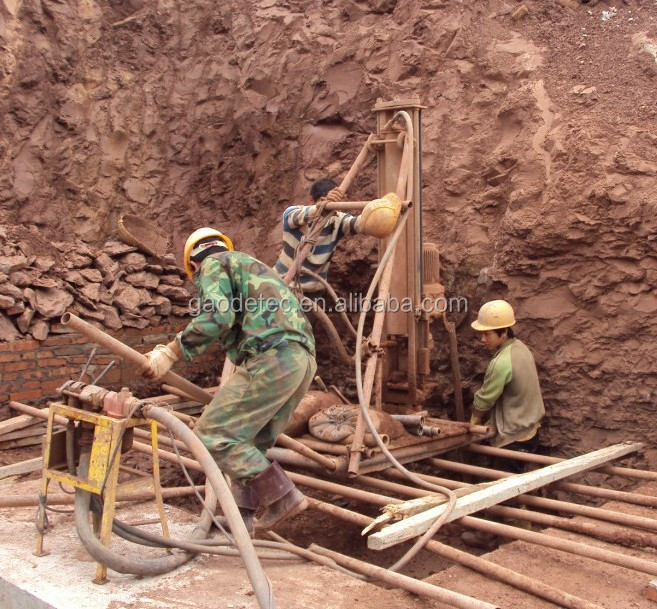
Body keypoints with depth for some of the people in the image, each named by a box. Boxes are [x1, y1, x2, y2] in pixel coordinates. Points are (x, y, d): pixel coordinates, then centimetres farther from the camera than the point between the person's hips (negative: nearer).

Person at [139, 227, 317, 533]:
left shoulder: (213, 264, 10)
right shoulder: (252, 266, 35)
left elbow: (217, 315, -11)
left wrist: (170, 352, -8)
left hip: (270, 356, -9)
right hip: (303, 359, 9)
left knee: (214, 433, -4)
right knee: (251, 442, 16)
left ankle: (282, 496, -5)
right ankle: (241, 517, 16)